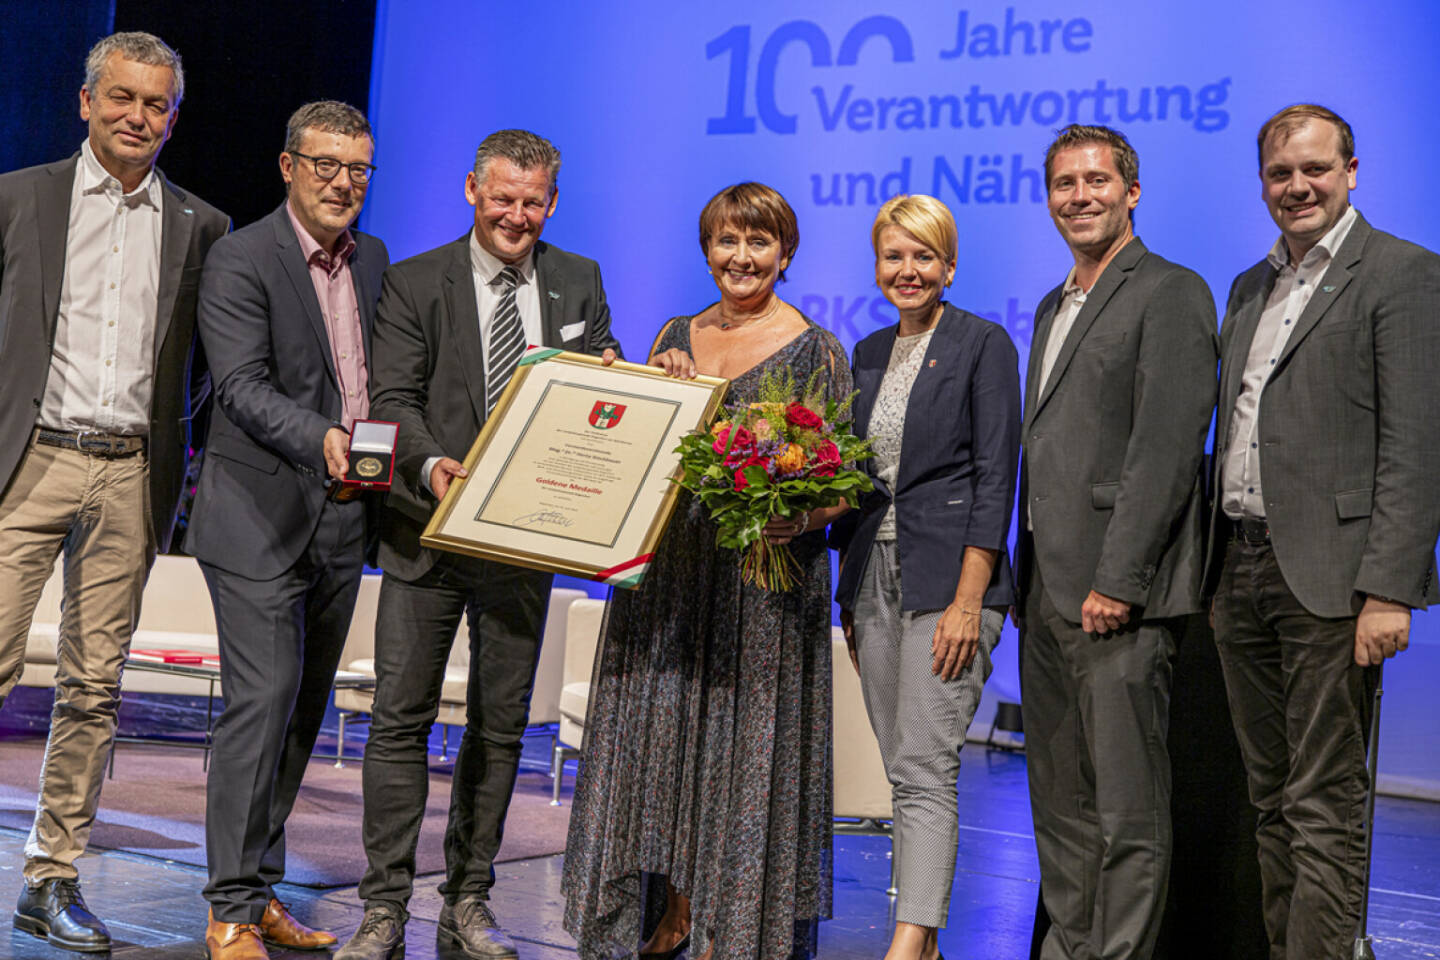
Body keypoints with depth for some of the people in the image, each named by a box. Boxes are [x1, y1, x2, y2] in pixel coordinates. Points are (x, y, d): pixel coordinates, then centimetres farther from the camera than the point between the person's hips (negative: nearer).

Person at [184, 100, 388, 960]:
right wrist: (321, 437, -33)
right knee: (264, 700, -12)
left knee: (305, 710, 10)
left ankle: (263, 890, 21)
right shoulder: (240, 260, -7)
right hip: (260, 515, -7)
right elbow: (241, 384, -18)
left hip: (344, 516, 7)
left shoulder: (373, 260, 13)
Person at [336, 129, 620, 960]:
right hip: (429, 530, -2)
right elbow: (394, 398, -7)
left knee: (500, 727, 8)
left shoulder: (578, 283, 9)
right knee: (401, 720, -3)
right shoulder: (416, 282, 0)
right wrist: (430, 464, -26)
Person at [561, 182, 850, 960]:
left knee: (745, 737, 0)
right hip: (668, 566, 5)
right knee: (660, 726, 6)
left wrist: (797, 517, -22)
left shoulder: (816, 351, -2)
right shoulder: (675, 338, 12)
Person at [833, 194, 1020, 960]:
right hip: (874, 576, 7)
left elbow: (995, 477, -11)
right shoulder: (869, 354, 15)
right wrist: (848, 594, 14)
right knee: (903, 772, 9)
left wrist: (967, 600, -17)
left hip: (947, 578, -7)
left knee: (924, 770, -12)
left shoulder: (984, 343, -5)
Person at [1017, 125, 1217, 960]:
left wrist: (1118, 580, -19)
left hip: (1119, 592, -9)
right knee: (1060, 803, 13)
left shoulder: (1171, 294, -6)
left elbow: (1167, 447, -15)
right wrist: (1028, 577, 16)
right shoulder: (1055, 308, 21)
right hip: (1049, 592, 9)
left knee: (1128, 809, -4)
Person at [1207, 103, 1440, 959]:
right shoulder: (1250, 287, 19)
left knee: (1326, 808, -4)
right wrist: (1215, 573, 13)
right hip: (1240, 573, 7)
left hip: (1327, 577, -7)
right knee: (1272, 800, 13)